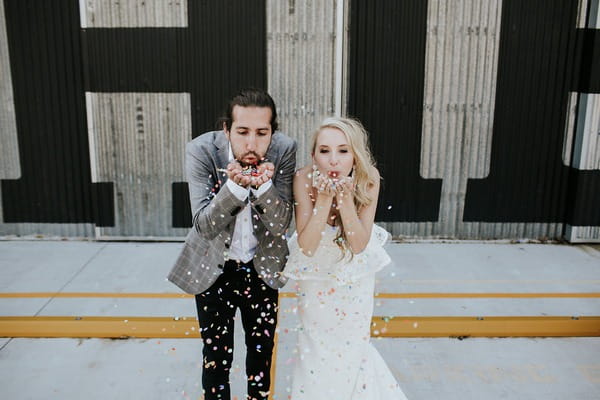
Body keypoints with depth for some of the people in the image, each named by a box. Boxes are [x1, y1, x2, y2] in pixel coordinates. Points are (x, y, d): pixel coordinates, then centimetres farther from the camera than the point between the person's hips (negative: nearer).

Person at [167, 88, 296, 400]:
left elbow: (281, 224, -17)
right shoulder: (201, 150, -22)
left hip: (262, 266, 2)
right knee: (216, 357, 8)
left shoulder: (284, 150, -19)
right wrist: (235, 185, -39)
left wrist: (264, 185, -36)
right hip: (212, 268, -1)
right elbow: (204, 226, -23)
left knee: (262, 351, 18)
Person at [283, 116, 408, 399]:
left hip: (355, 271, 1)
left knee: (352, 341, 18)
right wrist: (324, 198, -40)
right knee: (317, 339, 15)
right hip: (316, 271, 0)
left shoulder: (368, 179, -27)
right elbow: (306, 246, -30)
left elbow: (359, 244, -27)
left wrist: (345, 196, -39)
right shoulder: (304, 179, -29)